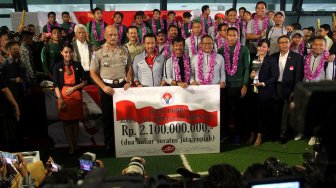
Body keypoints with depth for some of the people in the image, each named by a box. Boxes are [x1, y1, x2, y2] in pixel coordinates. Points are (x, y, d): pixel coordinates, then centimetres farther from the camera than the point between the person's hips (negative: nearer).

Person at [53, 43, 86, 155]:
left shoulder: (77, 65, 7)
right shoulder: (58, 67, 4)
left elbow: (84, 82, 8)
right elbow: (56, 85, -1)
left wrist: (74, 88, -7)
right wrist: (60, 99, -11)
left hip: (76, 96, 1)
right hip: (64, 97, -1)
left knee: (76, 120, 6)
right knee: (66, 121, 1)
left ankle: (75, 144, 17)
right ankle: (71, 146, 8)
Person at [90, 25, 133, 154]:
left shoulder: (124, 50, 6)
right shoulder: (98, 52, -1)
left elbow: (129, 68, 12)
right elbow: (93, 72, -1)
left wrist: (128, 82, -4)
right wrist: (103, 87, -10)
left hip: (122, 85, 2)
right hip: (107, 87, -1)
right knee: (108, 117, 7)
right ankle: (109, 146, 19)